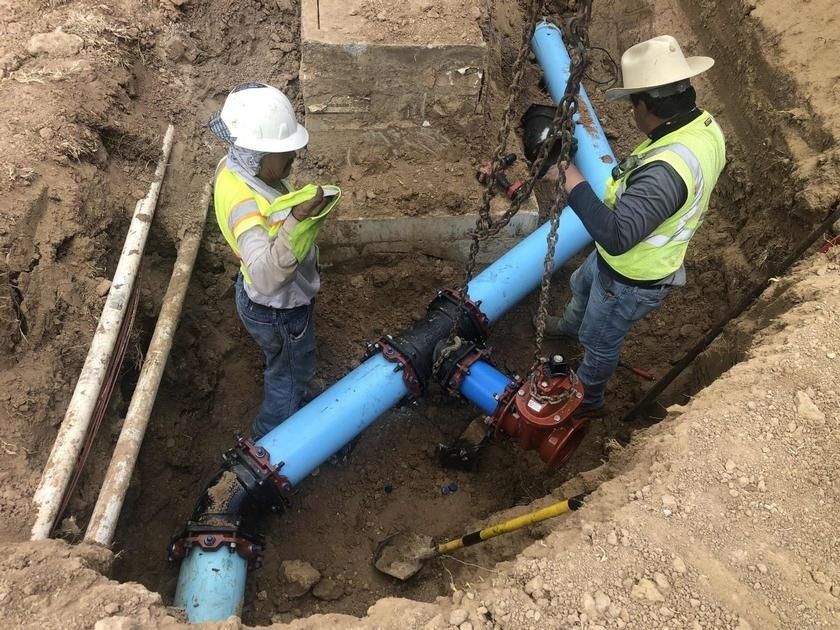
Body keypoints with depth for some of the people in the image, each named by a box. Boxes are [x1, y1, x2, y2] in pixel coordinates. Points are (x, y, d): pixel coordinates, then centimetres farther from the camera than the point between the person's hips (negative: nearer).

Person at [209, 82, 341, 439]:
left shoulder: (235, 166, -12)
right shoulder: (243, 200, -41)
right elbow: (266, 276, -54)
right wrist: (296, 222, -64)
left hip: (261, 299, 8)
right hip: (278, 311, -8)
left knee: (281, 367, 35)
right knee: (291, 375, 20)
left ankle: (288, 402, 65)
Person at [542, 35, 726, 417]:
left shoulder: (665, 171, -44)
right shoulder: (704, 125, -13)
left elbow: (615, 237, -47)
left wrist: (572, 180, -41)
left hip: (630, 279, -8)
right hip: (629, 255, 9)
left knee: (599, 342, 20)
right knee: (582, 286, 36)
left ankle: (588, 400, 49)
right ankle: (571, 326, 69)